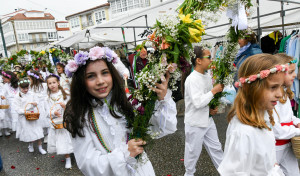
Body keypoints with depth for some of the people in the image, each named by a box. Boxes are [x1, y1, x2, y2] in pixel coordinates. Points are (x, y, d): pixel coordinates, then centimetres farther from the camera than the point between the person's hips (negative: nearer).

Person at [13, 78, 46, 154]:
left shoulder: (31, 94, 1)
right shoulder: (18, 97, -7)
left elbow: (35, 101, 10)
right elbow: (17, 108, -10)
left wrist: (35, 103, -13)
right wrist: (25, 112, -22)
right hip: (23, 116, -2)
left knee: (37, 130, 0)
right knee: (28, 131, 7)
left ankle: (40, 147, 9)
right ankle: (31, 145, 33)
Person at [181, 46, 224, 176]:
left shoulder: (207, 76, 3)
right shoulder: (192, 79, -23)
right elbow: (198, 102, -29)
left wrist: (212, 109, -1)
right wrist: (214, 90, -22)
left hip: (207, 120, 7)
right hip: (195, 123, -7)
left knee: (216, 147, 18)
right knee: (193, 151, 11)